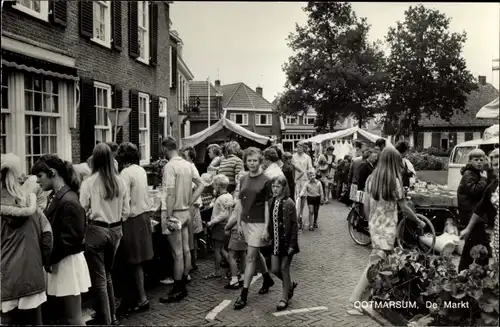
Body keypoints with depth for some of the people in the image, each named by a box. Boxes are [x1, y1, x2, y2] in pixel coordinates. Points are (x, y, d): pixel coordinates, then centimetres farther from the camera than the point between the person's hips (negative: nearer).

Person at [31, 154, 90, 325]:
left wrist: (47, 258, -16)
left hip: (67, 264, -9)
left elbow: (71, 239, -23)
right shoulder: (56, 197, 7)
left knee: (72, 318, 4)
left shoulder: (69, 201, -22)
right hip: (58, 263, 9)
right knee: (56, 314, 20)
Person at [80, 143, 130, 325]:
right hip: (115, 231, 5)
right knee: (107, 275, 22)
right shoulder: (120, 182, -1)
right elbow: (126, 212, 3)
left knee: (99, 279, 7)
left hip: (96, 230, -5)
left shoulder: (89, 182, -12)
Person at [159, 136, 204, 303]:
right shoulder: (188, 165, 6)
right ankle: (183, 286, 25)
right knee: (186, 250, 13)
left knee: (177, 253, -1)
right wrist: (189, 203, 9)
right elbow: (201, 185, 8)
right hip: (185, 211, 8)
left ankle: (177, 291, 8)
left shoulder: (169, 166, -16)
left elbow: (171, 194, -21)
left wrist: (168, 217, -17)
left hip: (174, 212, -8)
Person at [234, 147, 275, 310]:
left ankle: (244, 294, 0)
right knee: (256, 254, 19)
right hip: (246, 221, 6)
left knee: (250, 257, -6)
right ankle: (267, 279, 41)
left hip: (258, 223, -6)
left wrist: (266, 228, -13)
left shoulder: (266, 181, -10)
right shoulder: (244, 179, 7)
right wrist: (239, 223, 9)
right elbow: (241, 202, 12)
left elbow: (267, 205, -10)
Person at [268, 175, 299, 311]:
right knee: (275, 269, 9)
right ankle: (291, 284, 36)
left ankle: (285, 298, 18)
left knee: (284, 269, 2)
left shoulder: (289, 203, -14)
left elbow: (294, 225, -13)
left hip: (286, 241, -6)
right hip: (276, 241, 6)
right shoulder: (271, 202, 3)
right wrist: (270, 237, 6)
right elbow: (270, 222, 10)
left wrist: (292, 244, -15)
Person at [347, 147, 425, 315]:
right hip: (387, 228, -6)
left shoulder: (371, 178, 4)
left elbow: (366, 206, 7)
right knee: (375, 264, -5)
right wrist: (419, 222, 9)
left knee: (376, 262, 15)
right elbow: (404, 208, -5)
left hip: (374, 226, 6)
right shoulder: (395, 181, -11)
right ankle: (355, 302, -7)